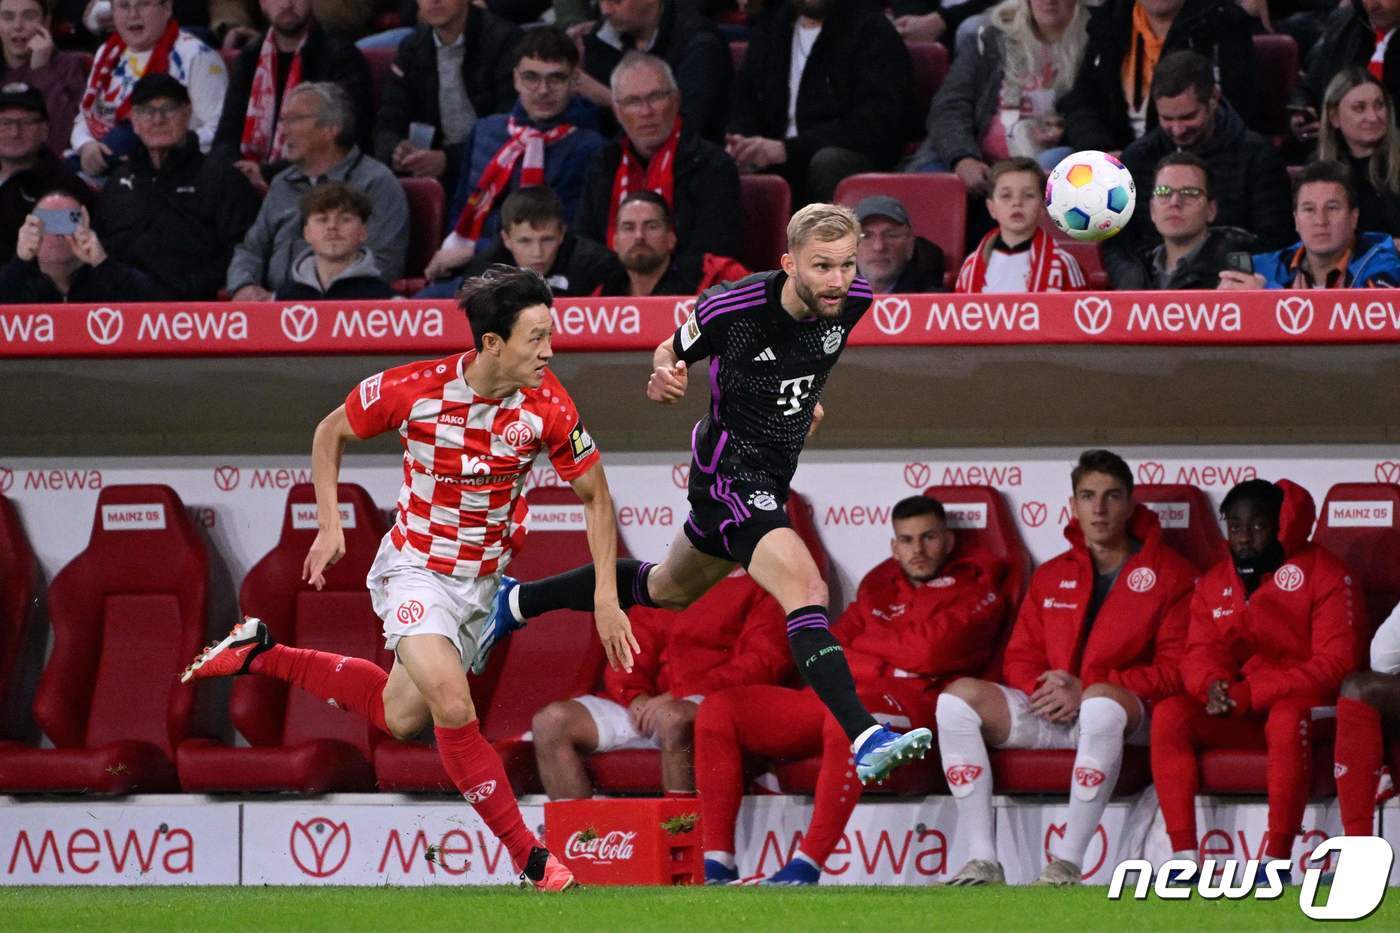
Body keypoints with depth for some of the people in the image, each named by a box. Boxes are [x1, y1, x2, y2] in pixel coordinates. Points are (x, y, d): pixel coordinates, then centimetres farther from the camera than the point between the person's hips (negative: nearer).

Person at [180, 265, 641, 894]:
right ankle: (528, 857, -13)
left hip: (483, 577, 4)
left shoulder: (546, 406, -18)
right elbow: (331, 433, -3)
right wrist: (329, 526, -10)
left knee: (401, 717, 14)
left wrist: (605, 596, -10)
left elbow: (595, 494, -4)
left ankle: (263, 655, 33)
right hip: (416, 568, -4)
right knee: (453, 706, -24)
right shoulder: (413, 390, -23)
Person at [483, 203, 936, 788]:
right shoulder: (731, 306, -24)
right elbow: (672, 350, -5)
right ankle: (866, 740, -33)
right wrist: (664, 377, -24)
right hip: (729, 472, -8)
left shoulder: (854, 300, -9)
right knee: (806, 590, -26)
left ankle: (517, 602, 46)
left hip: (772, 473, 8)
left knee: (670, 590, 27)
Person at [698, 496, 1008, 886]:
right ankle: (717, 864, -18)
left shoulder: (976, 588, 9)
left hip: (909, 703, -7)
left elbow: (931, 649, -7)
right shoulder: (878, 584, 27)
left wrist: (861, 645, 7)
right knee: (719, 708, -9)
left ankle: (806, 867, -44)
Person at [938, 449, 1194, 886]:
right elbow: (1020, 658, 17)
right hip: (1048, 715, 5)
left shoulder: (1170, 572, 3)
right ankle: (983, 862, -24)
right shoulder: (1051, 576, 18)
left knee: (1102, 700, -41)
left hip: (1125, 715, -5)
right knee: (959, 697, -19)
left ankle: (1067, 863, -39)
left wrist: (1086, 690, -15)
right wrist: (1041, 690, -9)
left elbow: (1175, 668, -7)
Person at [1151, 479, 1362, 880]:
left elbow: (1335, 664, -14)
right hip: (1238, 716, 5)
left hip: (1305, 703, -5)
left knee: (1288, 718, -40)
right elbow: (1200, 652, 8)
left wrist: (1248, 693, -20)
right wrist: (1213, 685, -20)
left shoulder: (1323, 573, -7)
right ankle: (1184, 858, -27)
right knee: (1169, 714, -21)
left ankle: (1276, 860, -38)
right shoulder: (1213, 584, 12)